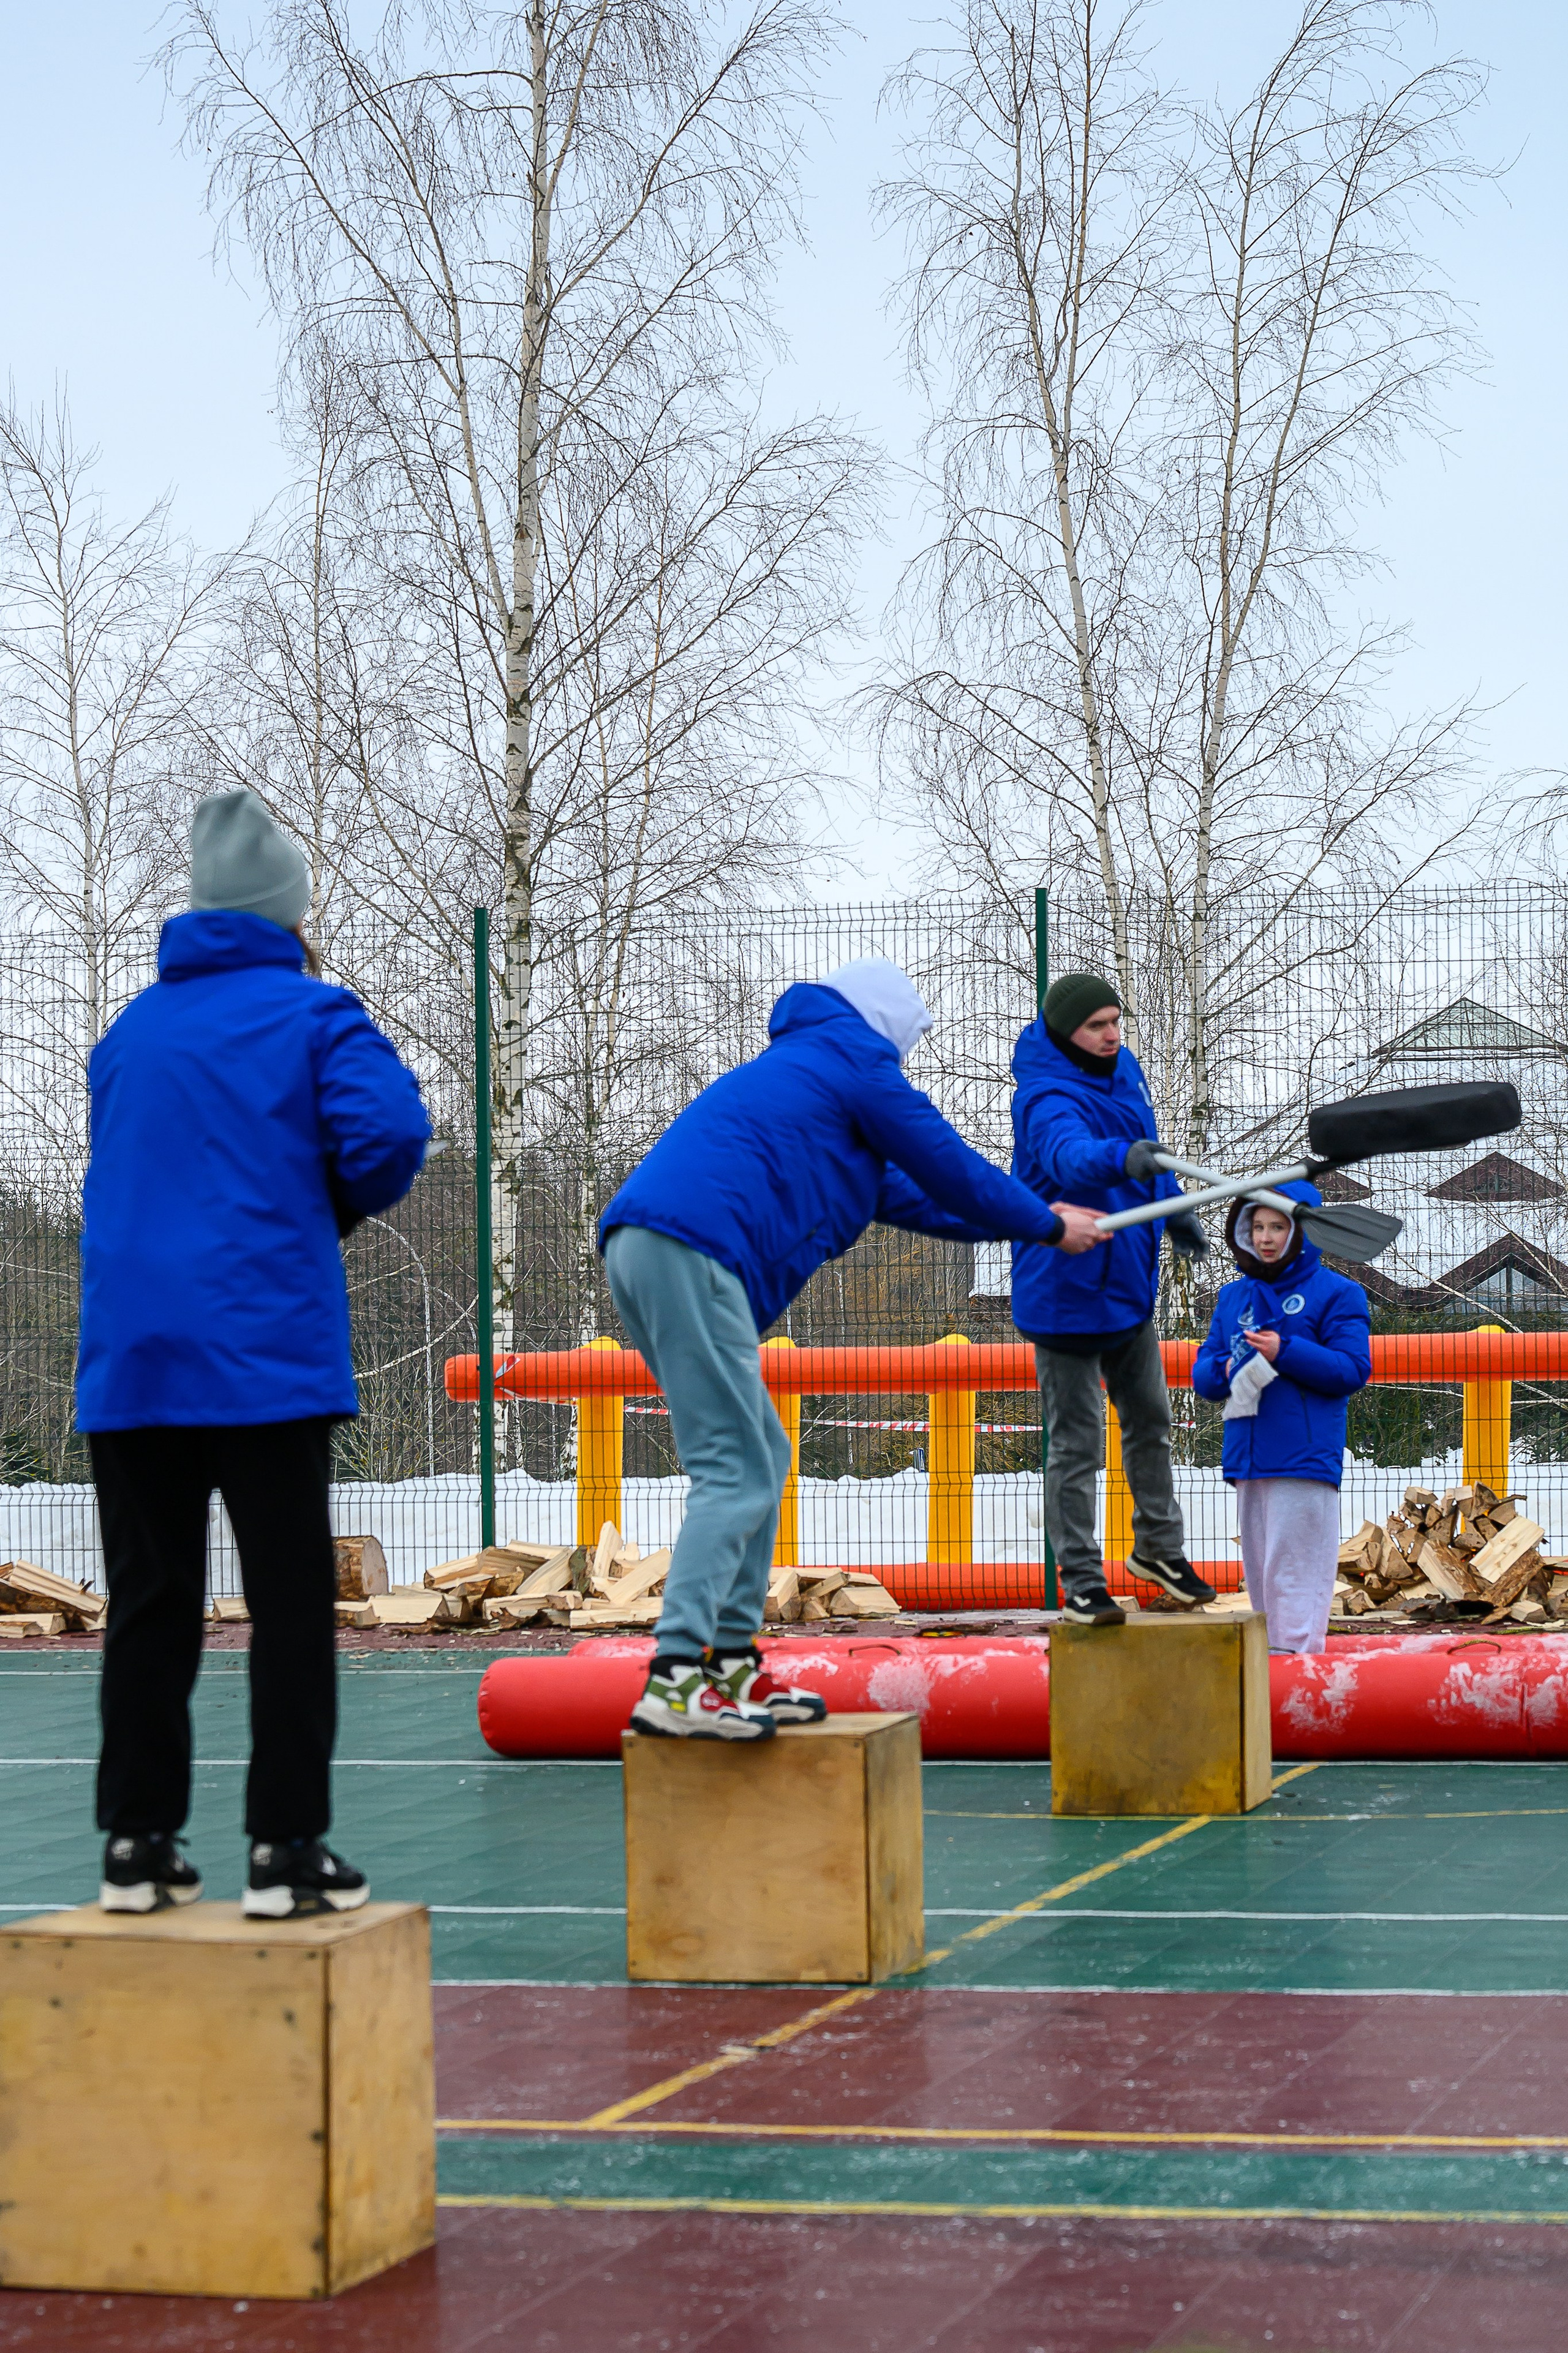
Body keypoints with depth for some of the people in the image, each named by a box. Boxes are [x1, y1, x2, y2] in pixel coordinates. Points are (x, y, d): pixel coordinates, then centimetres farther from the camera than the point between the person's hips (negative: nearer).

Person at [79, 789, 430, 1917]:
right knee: (290, 1602, 0)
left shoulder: (130, 1030, 15)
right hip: (265, 1353, -5)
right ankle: (288, 1850, -2)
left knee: (150, 1605, 9)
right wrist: (346, 1200, 5)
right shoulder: (312, 1015, -2)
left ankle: (139, 1845, 10)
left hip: (130, 1359, 5)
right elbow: (387, 1133, -16)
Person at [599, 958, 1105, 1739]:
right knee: (736, 1471, -13)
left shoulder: (794, 1067, 35)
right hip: (693, 1248, -10)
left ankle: (732, 1663, 14)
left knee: (759, 1457, 16)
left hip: (643, 1249, 10)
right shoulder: (856, 1059, 6)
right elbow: (946, 1167, 8)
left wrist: (1022, 1222, 45)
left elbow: (907, 1195, 41)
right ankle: (675, 1680, -22)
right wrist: (1047, 1225, 23)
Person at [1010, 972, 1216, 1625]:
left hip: (1129, 1284, 9)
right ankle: (1081, 1582, 7)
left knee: (1149, 1419, 21)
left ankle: (1159, 1546, 37)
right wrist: (1121, 1158, -64)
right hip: (1065, 1294, -9)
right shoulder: (1047, 1097, -24)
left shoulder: (1123, 1069, 4)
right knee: (1076, 1443, -2)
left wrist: (1174, 1207, 27)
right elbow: (1069, 1154, -46)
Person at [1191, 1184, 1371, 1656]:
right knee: (1260, 1573, 10)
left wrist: (1286, 1352, -16)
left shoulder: (1336, 1293, 1)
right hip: (1247, 1458, 7)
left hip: (1305, 1458, -6)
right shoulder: (1233, 1297, 18)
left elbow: (1353, 1369, -7)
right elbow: (1202, 1370, 17)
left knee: (1293, 1570, -10)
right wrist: (1225, 1370, -6)